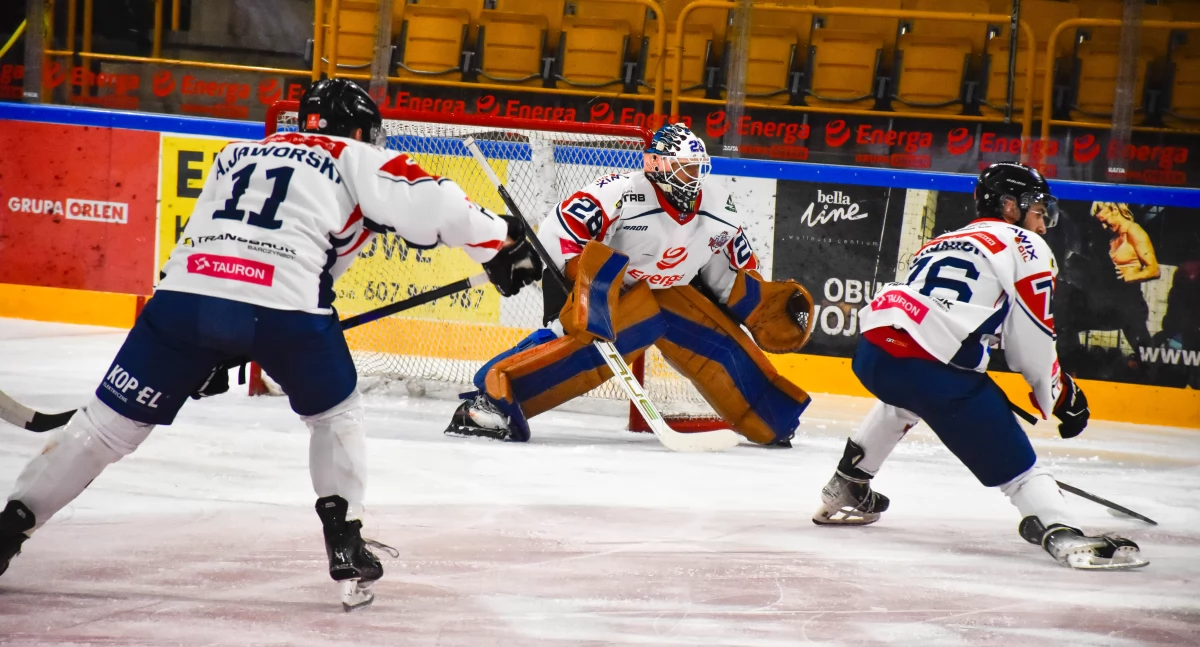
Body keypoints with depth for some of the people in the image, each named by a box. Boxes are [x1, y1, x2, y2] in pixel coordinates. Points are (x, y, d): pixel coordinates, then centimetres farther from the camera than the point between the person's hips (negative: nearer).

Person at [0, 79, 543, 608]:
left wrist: (211, 351, 43)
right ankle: (345, 550, 13)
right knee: (336, 415, 22)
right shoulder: (354, 159, 19)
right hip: (284, 304, -4)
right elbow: (428, 203, 4)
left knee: (110, 422, 13)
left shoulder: (236, 155, 35)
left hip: (185, 290, 4)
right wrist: (503, 245, 12)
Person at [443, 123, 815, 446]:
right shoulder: (621, 195, -25)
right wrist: (557, 288, -33)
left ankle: (775, 422, 20)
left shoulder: (719, 211, -3)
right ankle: (492, 396, -41)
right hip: (606, 290, -7)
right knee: (583, 344, -33)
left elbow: (734, 274, 11)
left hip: (670, 294, 7)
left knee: (724, 346, -1)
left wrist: (768, 306, 1)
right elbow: (557, 235, -26)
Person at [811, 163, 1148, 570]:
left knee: (904, 398, 41)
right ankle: (1063, 536, -22)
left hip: (872, 351, 8)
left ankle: (844, 490, 49)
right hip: (929, 366, -8)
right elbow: (1031, 342, 3)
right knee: (1012, 459, -4)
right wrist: (1059, 395, 18)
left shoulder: (942, 243, 32)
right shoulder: (1024, 246, 9)